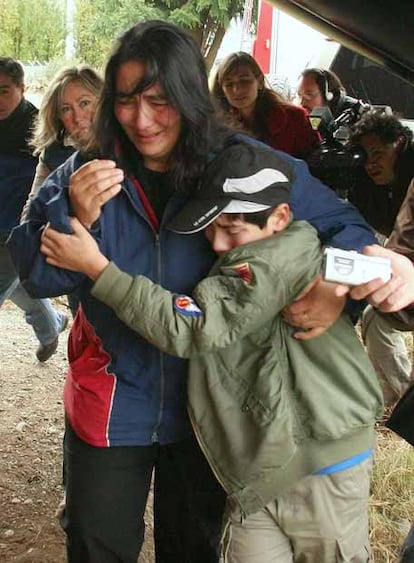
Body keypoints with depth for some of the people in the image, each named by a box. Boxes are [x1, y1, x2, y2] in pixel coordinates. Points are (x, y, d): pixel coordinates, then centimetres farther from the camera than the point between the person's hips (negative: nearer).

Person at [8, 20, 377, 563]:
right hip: (110, 405, 1)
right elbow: (36, 274, -9)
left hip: (208, 401, 0)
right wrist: (75, 217, -29)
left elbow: (344, 226, -8)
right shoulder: (85, 172, -8)